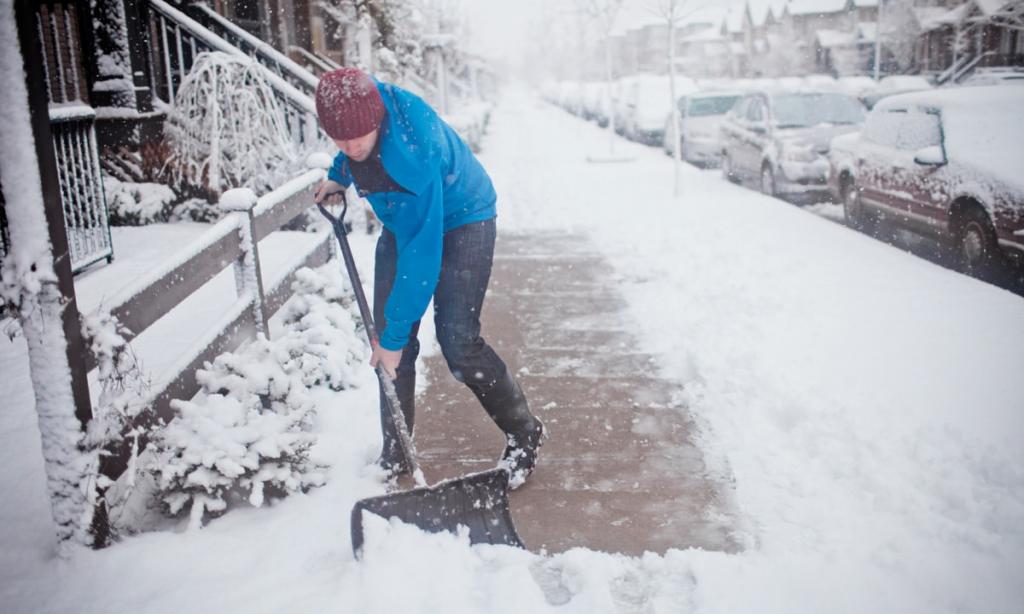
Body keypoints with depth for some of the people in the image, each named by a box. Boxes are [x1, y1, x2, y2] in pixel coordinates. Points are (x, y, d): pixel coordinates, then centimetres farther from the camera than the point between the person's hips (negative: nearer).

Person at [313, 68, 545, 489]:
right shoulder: (361, 106, -20)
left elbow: (421, 254, -35)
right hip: (403, 222, 7)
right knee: (388, 336, 2)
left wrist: (395, 334, -30)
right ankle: (394, 454, 15)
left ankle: (525, 434, 10)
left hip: (459, 221, -7)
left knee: (458, 342, -13)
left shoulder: (414, 152, -39)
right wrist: (338, 176, -1)